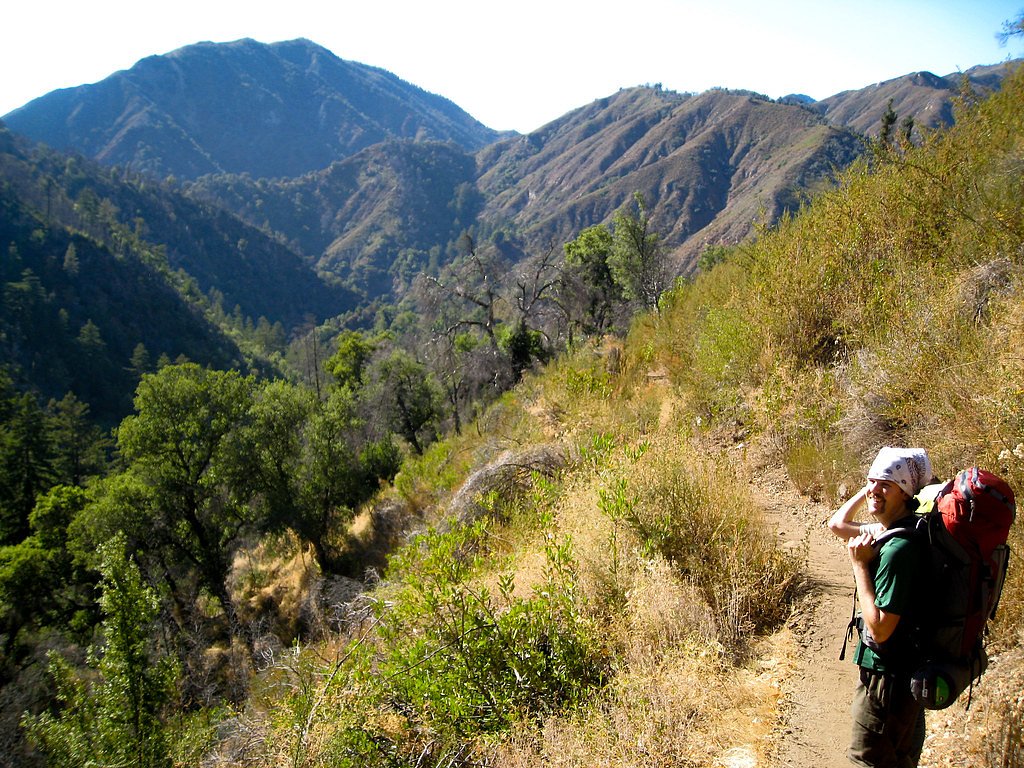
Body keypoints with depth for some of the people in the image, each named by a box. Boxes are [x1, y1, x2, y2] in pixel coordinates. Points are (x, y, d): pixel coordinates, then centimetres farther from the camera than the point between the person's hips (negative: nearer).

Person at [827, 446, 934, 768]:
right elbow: (837, 525, 16)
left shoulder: (898, 549, -28)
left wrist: (859, 564, -23)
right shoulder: (885, 532, 1)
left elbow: (880, 628, -27)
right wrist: (869, 487, 4)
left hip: (888, 678, -10)